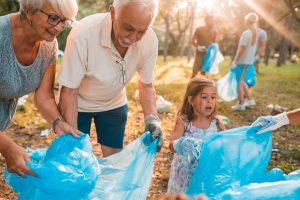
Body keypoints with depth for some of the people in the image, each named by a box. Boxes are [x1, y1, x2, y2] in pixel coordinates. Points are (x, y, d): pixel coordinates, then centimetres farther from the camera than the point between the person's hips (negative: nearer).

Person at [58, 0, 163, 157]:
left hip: (114, 104, 3)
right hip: (79, 104, -3)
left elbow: (146, 85, -8)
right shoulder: (83, 34, -34)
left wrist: (152, 118, -23)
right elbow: (69, 92, -25)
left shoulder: (150, 40, -23)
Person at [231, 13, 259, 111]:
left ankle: (240, 104, 8)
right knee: (241, 81, 21)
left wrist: (235, 61, -14)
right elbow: (252, 48, 12)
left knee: (239, 82, 3)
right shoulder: (255, 33, 7)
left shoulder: (246, 33, -19)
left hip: (242, 61, -8)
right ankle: (250, 99, 23)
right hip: (249, 61, 8)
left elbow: (242, 49, -20)